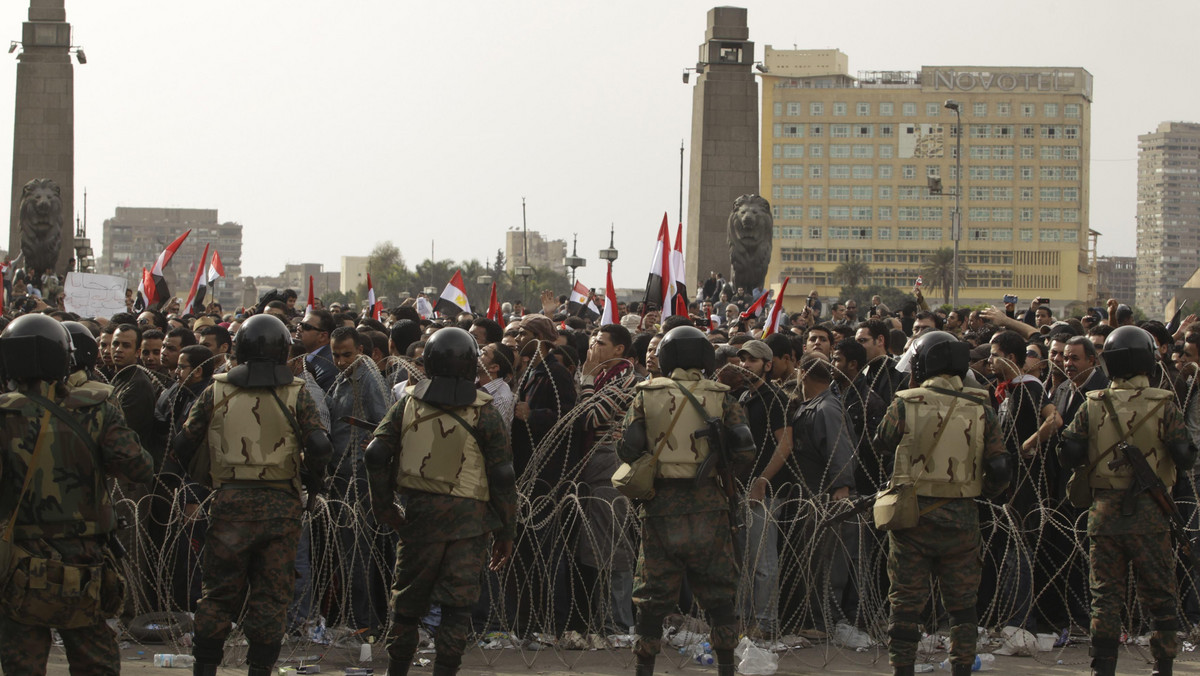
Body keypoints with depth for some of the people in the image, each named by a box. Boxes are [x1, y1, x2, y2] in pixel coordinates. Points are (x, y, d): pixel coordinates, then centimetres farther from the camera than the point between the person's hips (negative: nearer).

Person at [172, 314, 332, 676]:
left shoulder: (216, 392, 4)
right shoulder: (296, 394, -1)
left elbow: (183, 445, 5)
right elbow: (318, 446, -11)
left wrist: (203, 477, 21)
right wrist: (313, 483, 5)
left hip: (229, 502, 1)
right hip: (280, 506, -1)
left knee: (220, 591, 11)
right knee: (270, 595, 6)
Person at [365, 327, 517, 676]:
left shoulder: (407, 404, 3)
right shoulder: (483, 414, -3)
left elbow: (376, 454, -3)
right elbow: (502, 476, -4)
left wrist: (385, 509, 6)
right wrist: (506, 532, 3)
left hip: (419, 515, 2)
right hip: (469, 520, -2)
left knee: (408, 601, 13)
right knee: (456, 607, 1)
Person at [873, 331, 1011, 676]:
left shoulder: (905, 404, -7)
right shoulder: (980, 409, -3)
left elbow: (881, 444, 10)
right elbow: (1000, 468, -3)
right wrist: (982, 490, 16)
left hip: (913, 514, -1)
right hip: (961, 517, 1)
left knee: (906, 600, 7)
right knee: (961, 602, 13)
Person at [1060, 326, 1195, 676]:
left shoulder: (1093, 405, -2)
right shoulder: (1164, 405, -8)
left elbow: (1069, 455, -5)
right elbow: (1185, 458, -12)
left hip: (1105, 513, 2)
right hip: (1150, 515, -1)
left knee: (1105, 594, 8)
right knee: (1158, 595, 8)